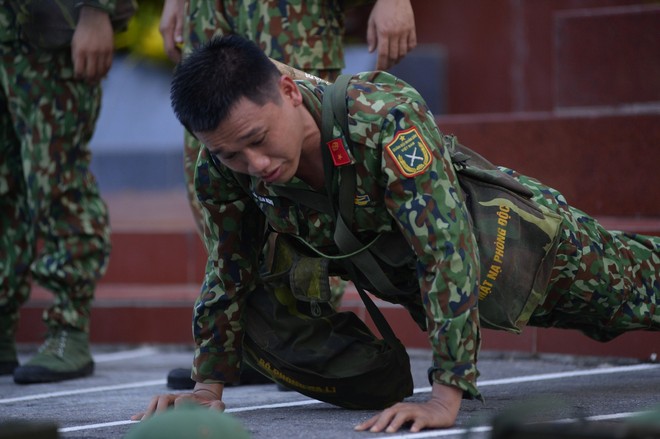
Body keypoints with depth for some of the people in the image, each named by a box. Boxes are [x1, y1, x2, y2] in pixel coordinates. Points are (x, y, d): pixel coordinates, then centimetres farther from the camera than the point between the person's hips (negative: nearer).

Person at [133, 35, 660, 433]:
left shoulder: (387, 117, -44)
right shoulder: (221, 171, -26)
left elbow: (448, 254, -47)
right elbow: (228, 275, -10)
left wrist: (446, 398, -51)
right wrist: (209, 387, -13)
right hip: (395, 270, 4)